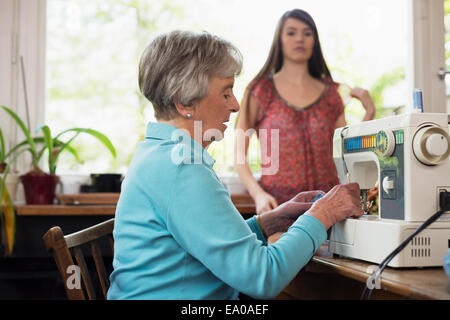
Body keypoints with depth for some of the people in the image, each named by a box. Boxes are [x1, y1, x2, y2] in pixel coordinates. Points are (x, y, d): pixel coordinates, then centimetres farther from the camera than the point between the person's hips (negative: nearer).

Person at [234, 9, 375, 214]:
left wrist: (369, 114, 5)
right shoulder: (260, 91, 5)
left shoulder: (330, 93, 13)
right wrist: (258, 194, -11)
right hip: (277, 203, -2)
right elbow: (239, 154, 3)